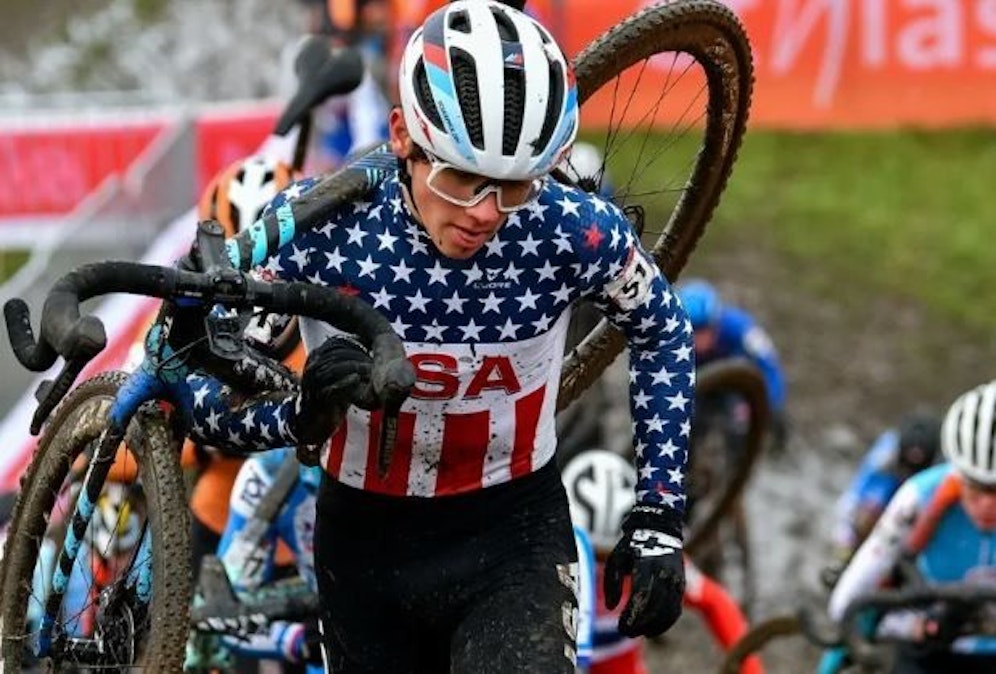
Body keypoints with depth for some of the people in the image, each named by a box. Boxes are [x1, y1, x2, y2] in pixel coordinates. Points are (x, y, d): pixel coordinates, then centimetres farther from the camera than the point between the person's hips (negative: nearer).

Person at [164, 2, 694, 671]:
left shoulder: (576, 233, -20)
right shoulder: (316, 225, -22)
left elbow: (664, 334, 2)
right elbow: (189, 381, -15)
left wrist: (659, 521, -1)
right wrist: (299, 417, -36)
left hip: (513, 537, -1)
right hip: (366, 538, 1)